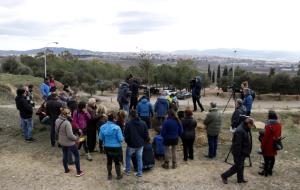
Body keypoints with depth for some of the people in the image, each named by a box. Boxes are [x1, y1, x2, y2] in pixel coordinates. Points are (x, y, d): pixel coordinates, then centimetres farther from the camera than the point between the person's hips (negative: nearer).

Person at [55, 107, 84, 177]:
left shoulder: (57, 121, -6)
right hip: (69, 142, -7)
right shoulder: (67, 123, -30)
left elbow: (56, 131, 9)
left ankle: (66, 169, 39)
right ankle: (78, 172, 17)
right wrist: (76, 138, -10)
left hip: (62, 142, 7)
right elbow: (70, 135, -27)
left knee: (65, 155, 23)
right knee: (77, 155, 10)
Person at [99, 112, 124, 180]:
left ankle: (109, 175, 33)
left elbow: (100, 138, 0)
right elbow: (121, 139, -19)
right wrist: (123, 138, 3)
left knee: (109, 161, 20)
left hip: (107, 147, 4)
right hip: (116, 147, -4)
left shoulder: (103, 127, -8)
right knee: (117, 161, 14)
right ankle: (118, 175, 28)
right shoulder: (116, 127, -23)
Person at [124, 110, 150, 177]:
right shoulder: (143, 123, -5)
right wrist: (145, 141, 17)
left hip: (131, 144, -2)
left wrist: (127, 141, 11)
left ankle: (127, 170, 28)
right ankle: (140, 172, 17)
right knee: (139, 158, 13)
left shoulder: (128, 124, -15)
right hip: (140, 144, 2)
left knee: (128, 157, 20)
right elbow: (146, 135, 0)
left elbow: (126, 135, -8)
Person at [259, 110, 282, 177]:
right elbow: (279, 135, 11)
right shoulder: (279, 125, 1)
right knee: (272, 157, 15)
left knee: (266, 157, 3)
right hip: (275, 145, 6)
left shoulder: (268, 125, -21)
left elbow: (265, 137, -19)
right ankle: (270, 170, 25)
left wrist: (262, 145, -11)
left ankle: (265, 171, 10)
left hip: (268, 145, -6)